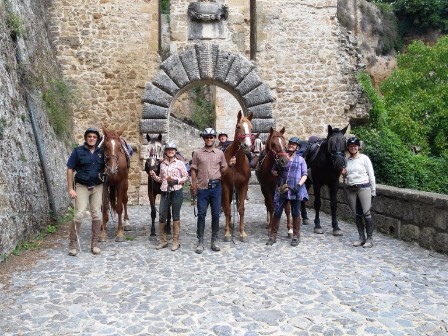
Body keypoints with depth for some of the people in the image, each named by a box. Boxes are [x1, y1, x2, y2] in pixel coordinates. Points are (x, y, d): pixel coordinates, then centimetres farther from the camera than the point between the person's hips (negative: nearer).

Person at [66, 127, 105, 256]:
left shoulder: (101, 152, 5)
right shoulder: (78, 151, -4)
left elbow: (105, 168, 15)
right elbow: (70, 170, -4)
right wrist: (70, 189, -10)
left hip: (97, 187, 3)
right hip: (82, 187, -3)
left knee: (97, 215, 5)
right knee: (79, 215, -8)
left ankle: (94, 244, 17)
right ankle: (73, 244, 6)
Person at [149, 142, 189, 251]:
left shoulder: (180, 163, -2)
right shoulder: (162, 164, 9)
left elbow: (186, 177, -1)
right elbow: (161, 179, 17)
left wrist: (176, 181, -16)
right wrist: (154, 176, -2)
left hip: (177, 192, -4)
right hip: (165, 193, 4)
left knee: (176, 216, 4)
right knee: (161, 217, 4)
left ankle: (176, 241, 15)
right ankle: (163, 241, 19)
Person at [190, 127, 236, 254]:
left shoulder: (220, 153, 7)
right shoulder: (197, 153, 3)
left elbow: (223, 170, 11)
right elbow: (194, 171, 3)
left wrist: (230, 164, -8)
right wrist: (194, 186, -4)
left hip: (216, 187, 1)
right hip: (202, 188, -1)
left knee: (216, 214, 6)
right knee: (201, 215, 3)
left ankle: (214, 241, 19)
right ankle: (200, 242, 13)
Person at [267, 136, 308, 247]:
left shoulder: (300, 160, 5)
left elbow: (304, 175, 2)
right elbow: (273, 170, 16)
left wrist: (299, 184, -13)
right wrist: (278, 174, -5)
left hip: (295, 191, -1)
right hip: (281, 189, 1)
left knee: (295, 214, 7)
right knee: (277, 212, 1)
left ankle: (296, 236, 20)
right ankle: (273, 235, 12)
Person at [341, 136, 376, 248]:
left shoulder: (364, 158, -2)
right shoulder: (347, 160, 10)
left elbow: (371, 175, -2)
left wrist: (373, 191, -4)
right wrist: (343, 174, -3)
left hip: (364, 188, -4)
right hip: (351, 190, 5)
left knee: (366, 214, -4)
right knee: (357, 215, 8)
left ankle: (369, 239, 5)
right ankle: (361, 237, 18)